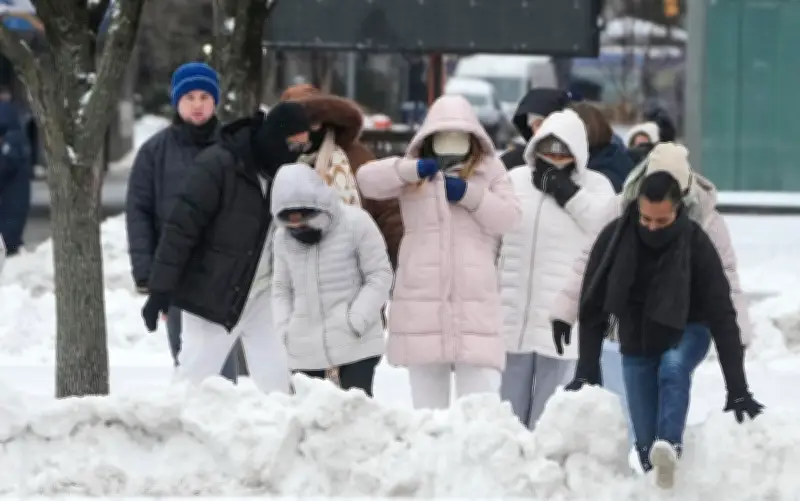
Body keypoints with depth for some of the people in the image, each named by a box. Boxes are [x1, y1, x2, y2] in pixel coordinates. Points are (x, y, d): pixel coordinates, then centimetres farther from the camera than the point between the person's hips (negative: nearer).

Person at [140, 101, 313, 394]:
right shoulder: (218, 166, -18)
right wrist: (161, 289, -21)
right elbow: (181, 227, -19)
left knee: (275, 380, 2)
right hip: (212, 293, -6)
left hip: (263, 295, 6)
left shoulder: (283, 172, 3)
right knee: (195, 378, 1)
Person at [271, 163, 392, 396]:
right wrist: (284, 330, 0)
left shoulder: (355, 222, -10)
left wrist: (356, 321, -16)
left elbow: (380, 275, -7)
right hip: (304, 346, 4)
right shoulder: (283, 237, 5)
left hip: (356, 342, -4)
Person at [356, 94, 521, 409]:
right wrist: (412, 170, -17)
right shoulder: (414, 173, 10)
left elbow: (509, 217, -2)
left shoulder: (490, 170, 9)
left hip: (474, 300, -2)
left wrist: (469, 194, -13)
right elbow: (367, 179, -4)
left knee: (480, 391, -11)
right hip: (422, 300, 2)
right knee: (426, 398, 10)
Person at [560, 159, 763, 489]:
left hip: (686, 334, -2)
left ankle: (670, 448, -51)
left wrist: (738, 390, -27)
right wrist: (586, 371, -17)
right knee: (646, 440, -2)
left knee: (672, 368, -36)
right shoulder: (614, 238, -18)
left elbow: (722, 317, -23)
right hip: (637, 341, 2)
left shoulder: (696, 245, -23)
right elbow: (592, 308, -11)